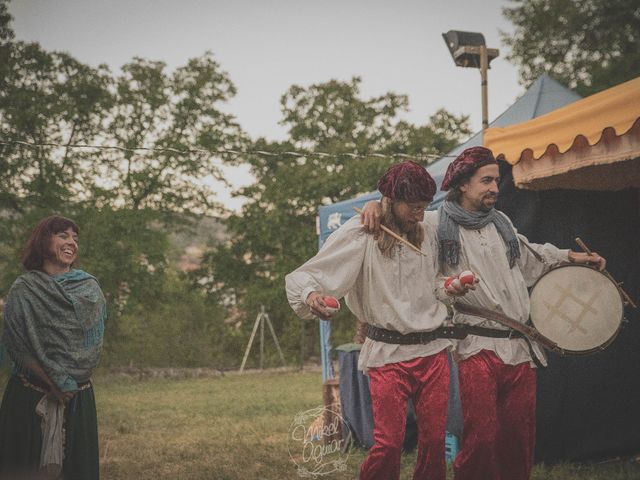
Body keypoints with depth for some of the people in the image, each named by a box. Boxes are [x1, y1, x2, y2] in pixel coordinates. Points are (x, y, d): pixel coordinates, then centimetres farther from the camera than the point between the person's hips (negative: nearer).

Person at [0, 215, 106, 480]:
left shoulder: (90, 288, 7)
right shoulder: (24, 289, -2)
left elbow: (94, 344, 5)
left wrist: (67, 383, -6)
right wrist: (53, 384, -13)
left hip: (79, 397, 3)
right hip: (30, 397, -3)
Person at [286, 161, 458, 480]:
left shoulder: (428, 235, 9)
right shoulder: (360, 234, -9)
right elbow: (300, 278, -12)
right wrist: (311, 295, -34)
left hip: (433, 350, 5)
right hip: (388, 355, -5)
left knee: (434, 439, 5)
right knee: (388, 444, -10)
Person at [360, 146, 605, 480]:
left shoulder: (501, 223, 19)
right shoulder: (435, 224, 0)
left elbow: (528, 255, 35)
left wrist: (570, 257, 33)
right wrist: (376, 205, -18)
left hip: (521, 347, 6)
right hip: (478, 347, -6)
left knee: (520, 439, 7)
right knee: (481, 439, -11)